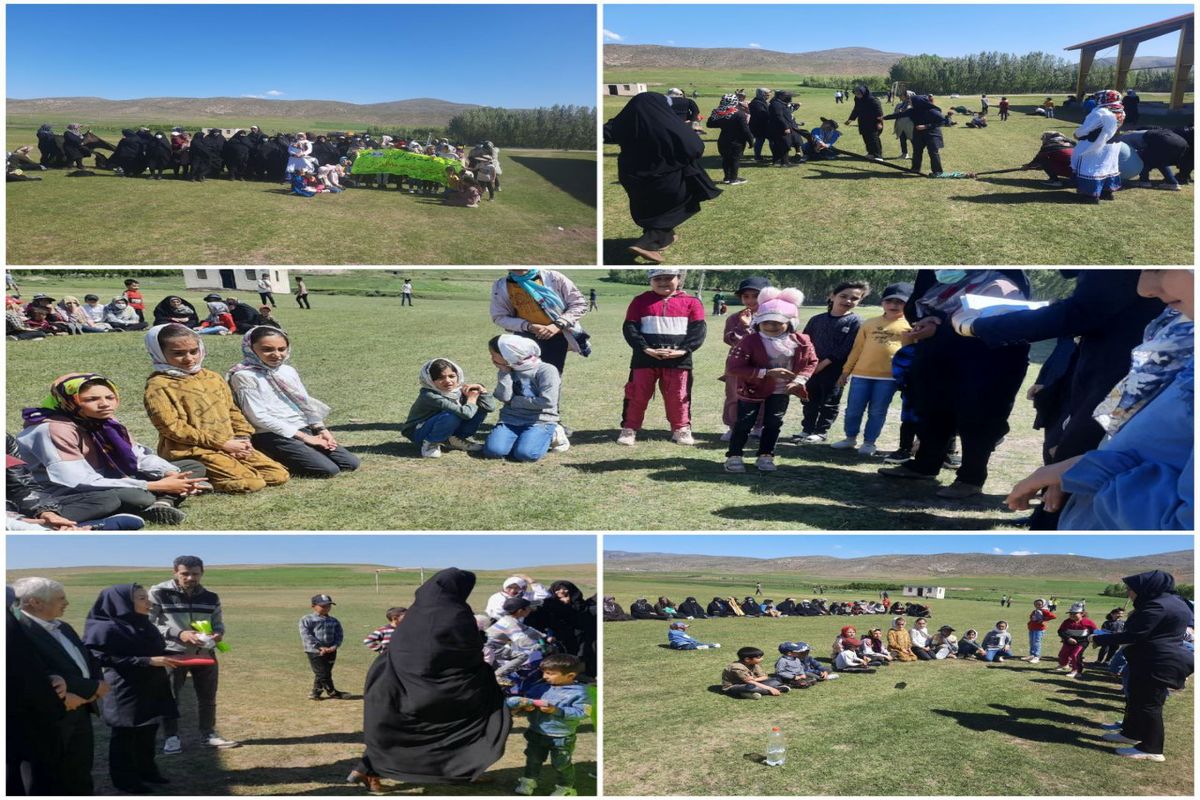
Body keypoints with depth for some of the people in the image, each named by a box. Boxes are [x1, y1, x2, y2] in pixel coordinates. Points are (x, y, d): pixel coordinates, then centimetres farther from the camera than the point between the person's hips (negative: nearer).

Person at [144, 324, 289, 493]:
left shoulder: (213, 378, 14)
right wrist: (222, 443, -15)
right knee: (250, 483, -24)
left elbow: (232, 411, 20)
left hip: (230, 446, 8)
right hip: (192, 451, -8)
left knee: (279, 474, -1)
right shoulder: (159, 385, -8)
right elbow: (173, 427, -15)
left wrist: (243, 438, 0)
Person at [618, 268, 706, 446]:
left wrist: (683, 350, -15)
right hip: (645, 358, 0)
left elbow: (698, 329, -1)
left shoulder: (691, 302, 5)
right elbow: (630, 327, -1)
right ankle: (629, 429, 13)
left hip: (678, 359, 0)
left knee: (678, 397, 7)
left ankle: (681, 430, 20)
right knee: (637, 395, 4)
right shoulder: (641, 301, 6)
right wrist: (646, 349, -14)